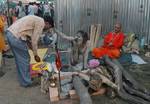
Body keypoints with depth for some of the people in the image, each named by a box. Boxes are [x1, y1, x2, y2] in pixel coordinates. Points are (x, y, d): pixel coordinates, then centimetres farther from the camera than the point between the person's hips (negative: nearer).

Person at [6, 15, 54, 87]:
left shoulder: (36, 20, 23)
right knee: (25, 60, 3)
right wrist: (36, 55, 3)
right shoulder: (41, 23, -6)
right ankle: (26, 82, 16)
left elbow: (28, 38, 24)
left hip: (10, 33, 10)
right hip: (16, 37, -10)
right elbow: (34, 41, -9)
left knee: (19, 59, 19)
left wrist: (34, 52, 25)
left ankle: (23, 80, 32)